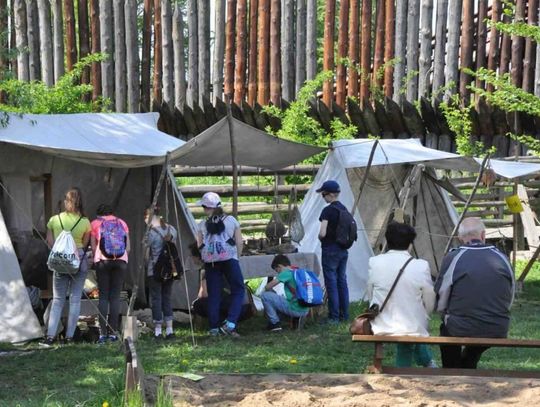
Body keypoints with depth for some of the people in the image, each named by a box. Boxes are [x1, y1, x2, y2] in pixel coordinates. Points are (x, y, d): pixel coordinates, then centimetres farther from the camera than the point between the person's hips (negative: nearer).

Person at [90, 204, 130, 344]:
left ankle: (103, 333, -8)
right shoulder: (122, 223, 16)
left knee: (103, 296, 0)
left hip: (102, 260, -1)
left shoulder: (95, 223, 10)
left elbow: (93, 246, 5)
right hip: (121, 261, 1)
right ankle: (113, 332, -2)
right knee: (115, 296, 3)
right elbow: (128, 248, 10)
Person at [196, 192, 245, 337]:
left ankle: (214, 328, 8)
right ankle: (230, 323, -12)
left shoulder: (203, 225, 5)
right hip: (229, 259, -2)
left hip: (210, 262, 2)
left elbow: (199, 246, 4)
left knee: (213, 295, 8)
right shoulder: (231, 220, 4)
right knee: (238, 290, 4)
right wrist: (237, 256, 14)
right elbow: (239, 242, 1)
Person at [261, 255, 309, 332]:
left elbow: (267, 287, -10)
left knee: (265, 295, -3)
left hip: (294, 310, -8)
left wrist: (273, 292, 12)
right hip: (305, 311, 8)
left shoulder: (286, 273, -8)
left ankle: (275, 323, -1)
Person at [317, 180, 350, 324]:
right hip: (343, 250, 8)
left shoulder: (328, 210, -17)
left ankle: (334, 317, 1)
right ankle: (344, 314, 17)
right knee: (342, 281, 13)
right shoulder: (344, 209, 8)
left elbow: (322, 233, -23)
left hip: (330, 250, -8)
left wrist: (320, 238, -3)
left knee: (331, 282, -2)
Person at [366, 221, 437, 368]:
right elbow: (430, 305, -3)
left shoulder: (374, 263, -8)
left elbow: (370, 297, 3)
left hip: (380, 328, 1)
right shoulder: (421, 266, -13)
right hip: (413, 328, -1)